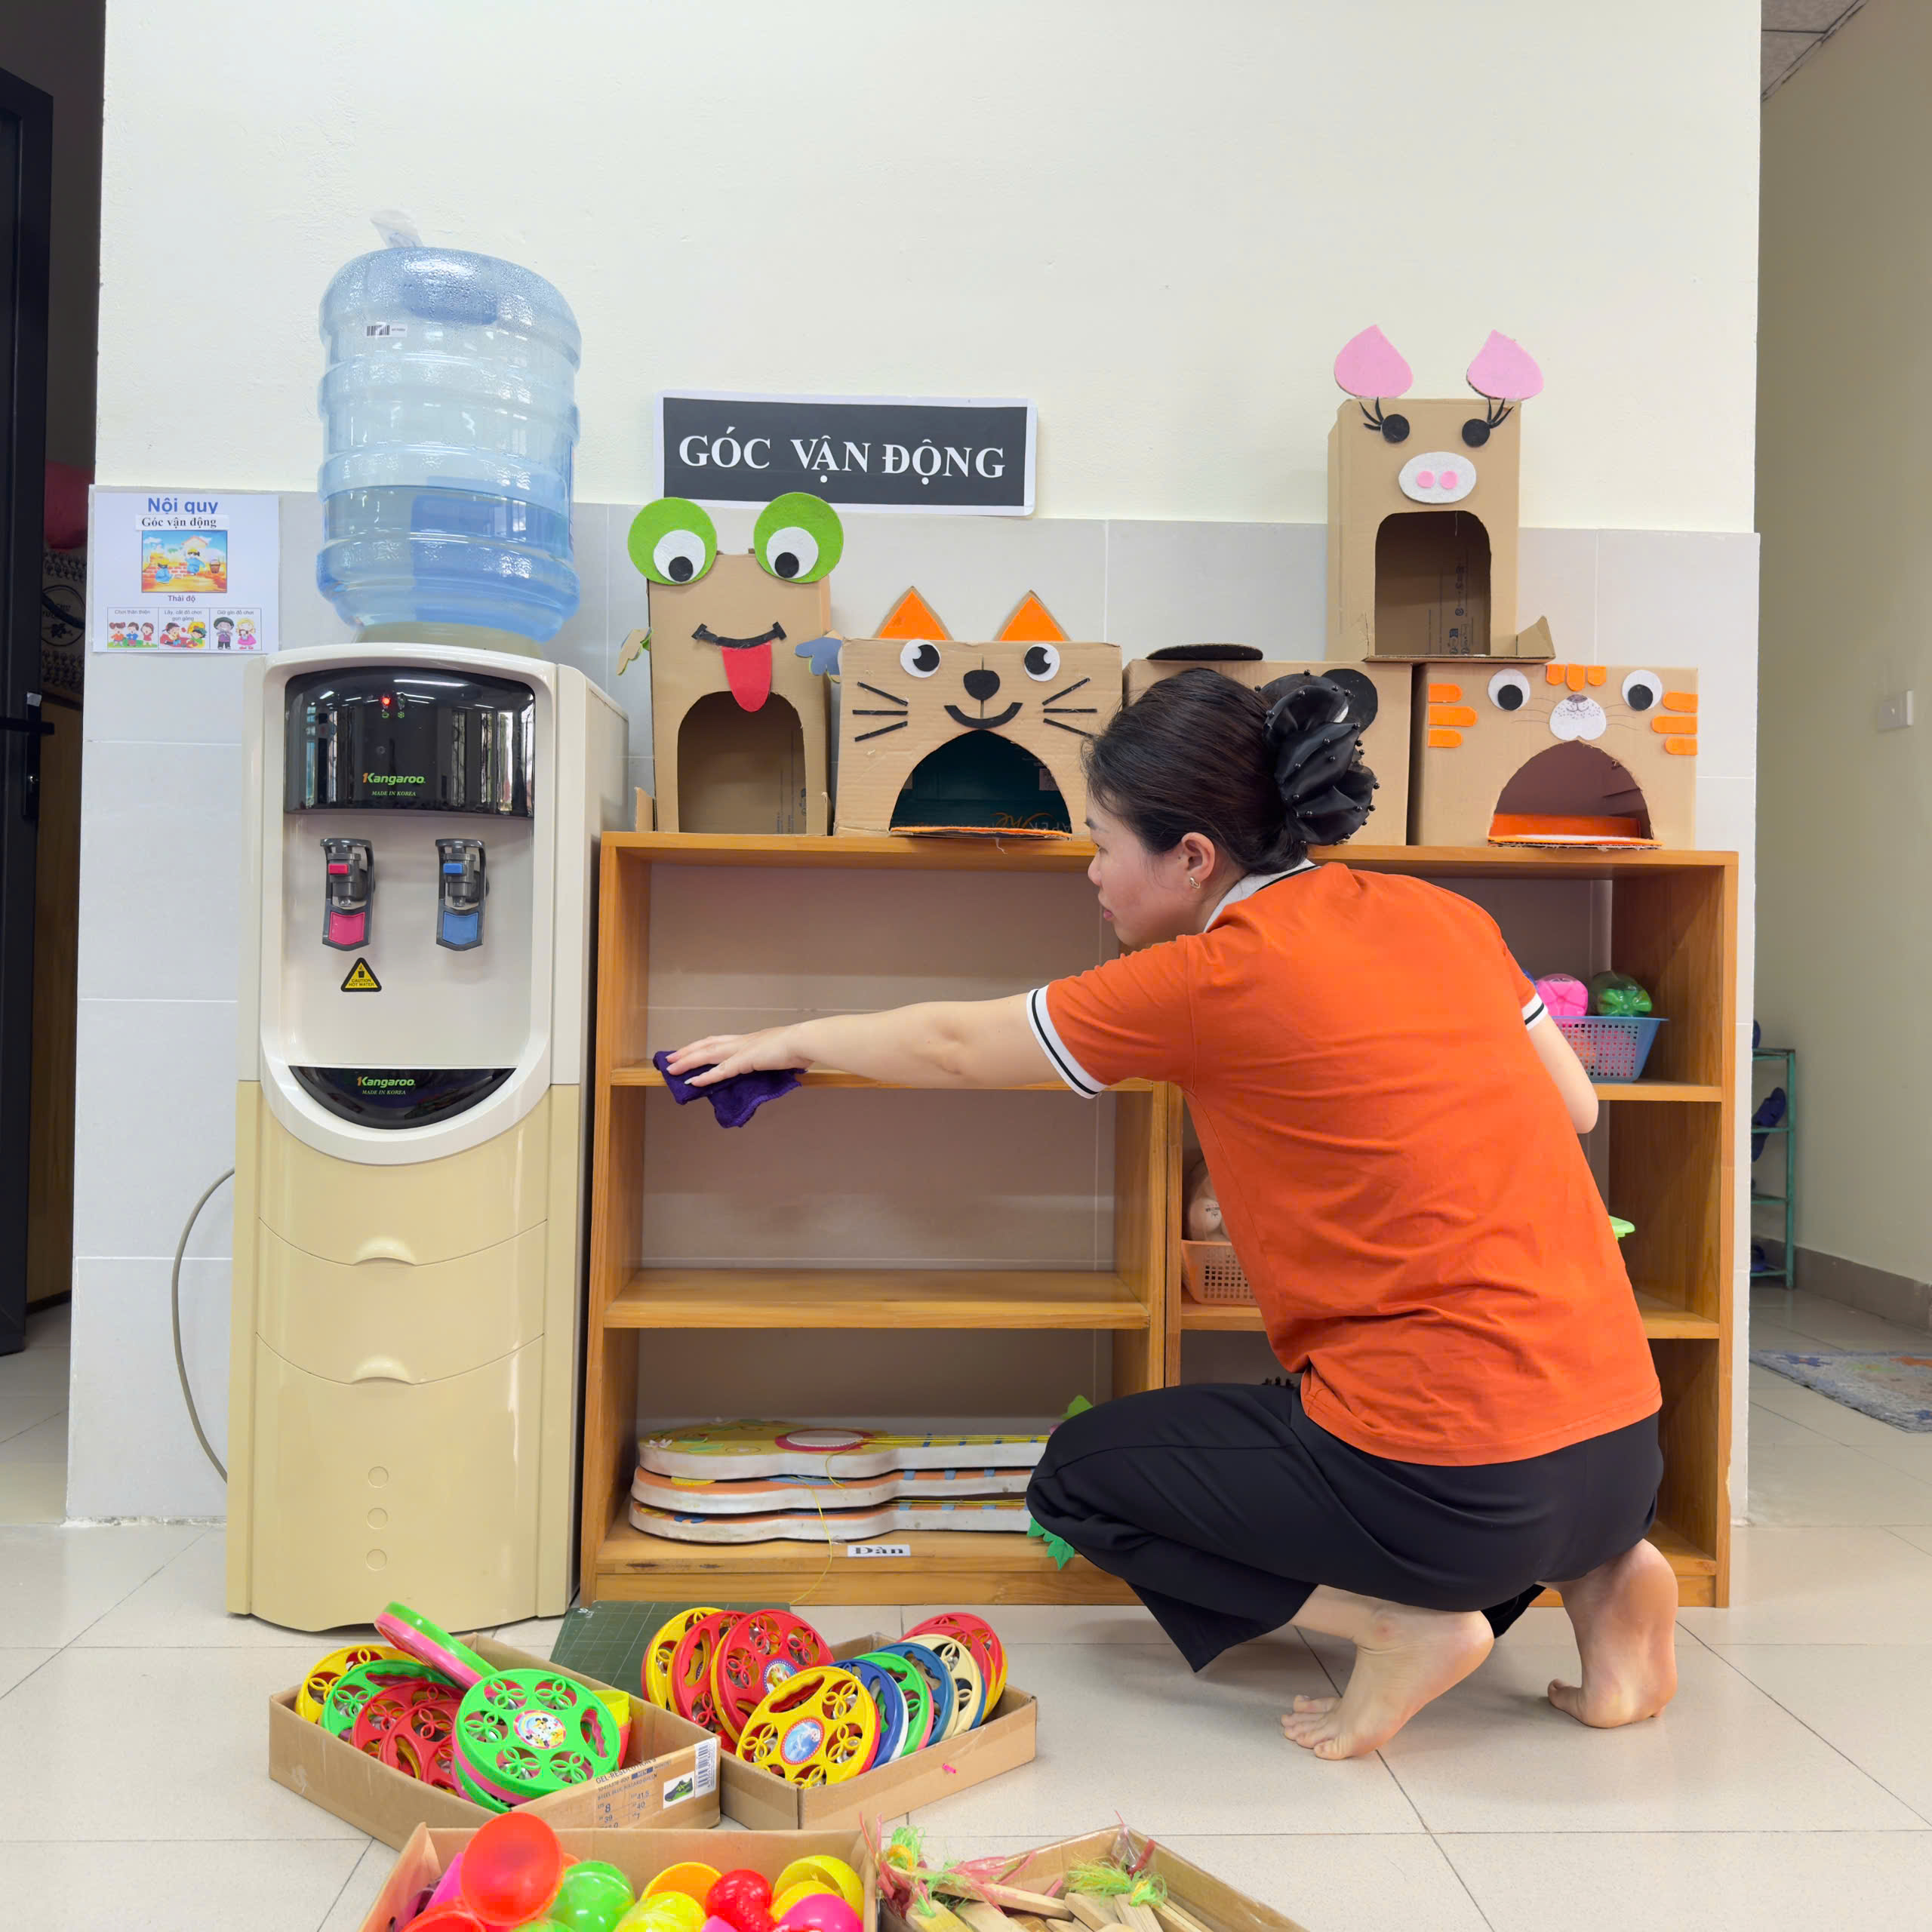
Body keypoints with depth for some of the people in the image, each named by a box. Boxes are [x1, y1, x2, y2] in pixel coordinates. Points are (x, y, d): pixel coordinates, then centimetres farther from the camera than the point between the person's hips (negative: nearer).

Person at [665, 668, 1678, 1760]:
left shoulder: (1218, 977, -11)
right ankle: (1597, 1571, 14)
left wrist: (792, 1040, 18)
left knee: (1081, 1476, 13)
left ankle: (1404, 1622, 0)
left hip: (1461, 1484, -7)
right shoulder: (1440, 913, 7)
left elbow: (954, 1046, 2)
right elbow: (1574, 1107, 16)